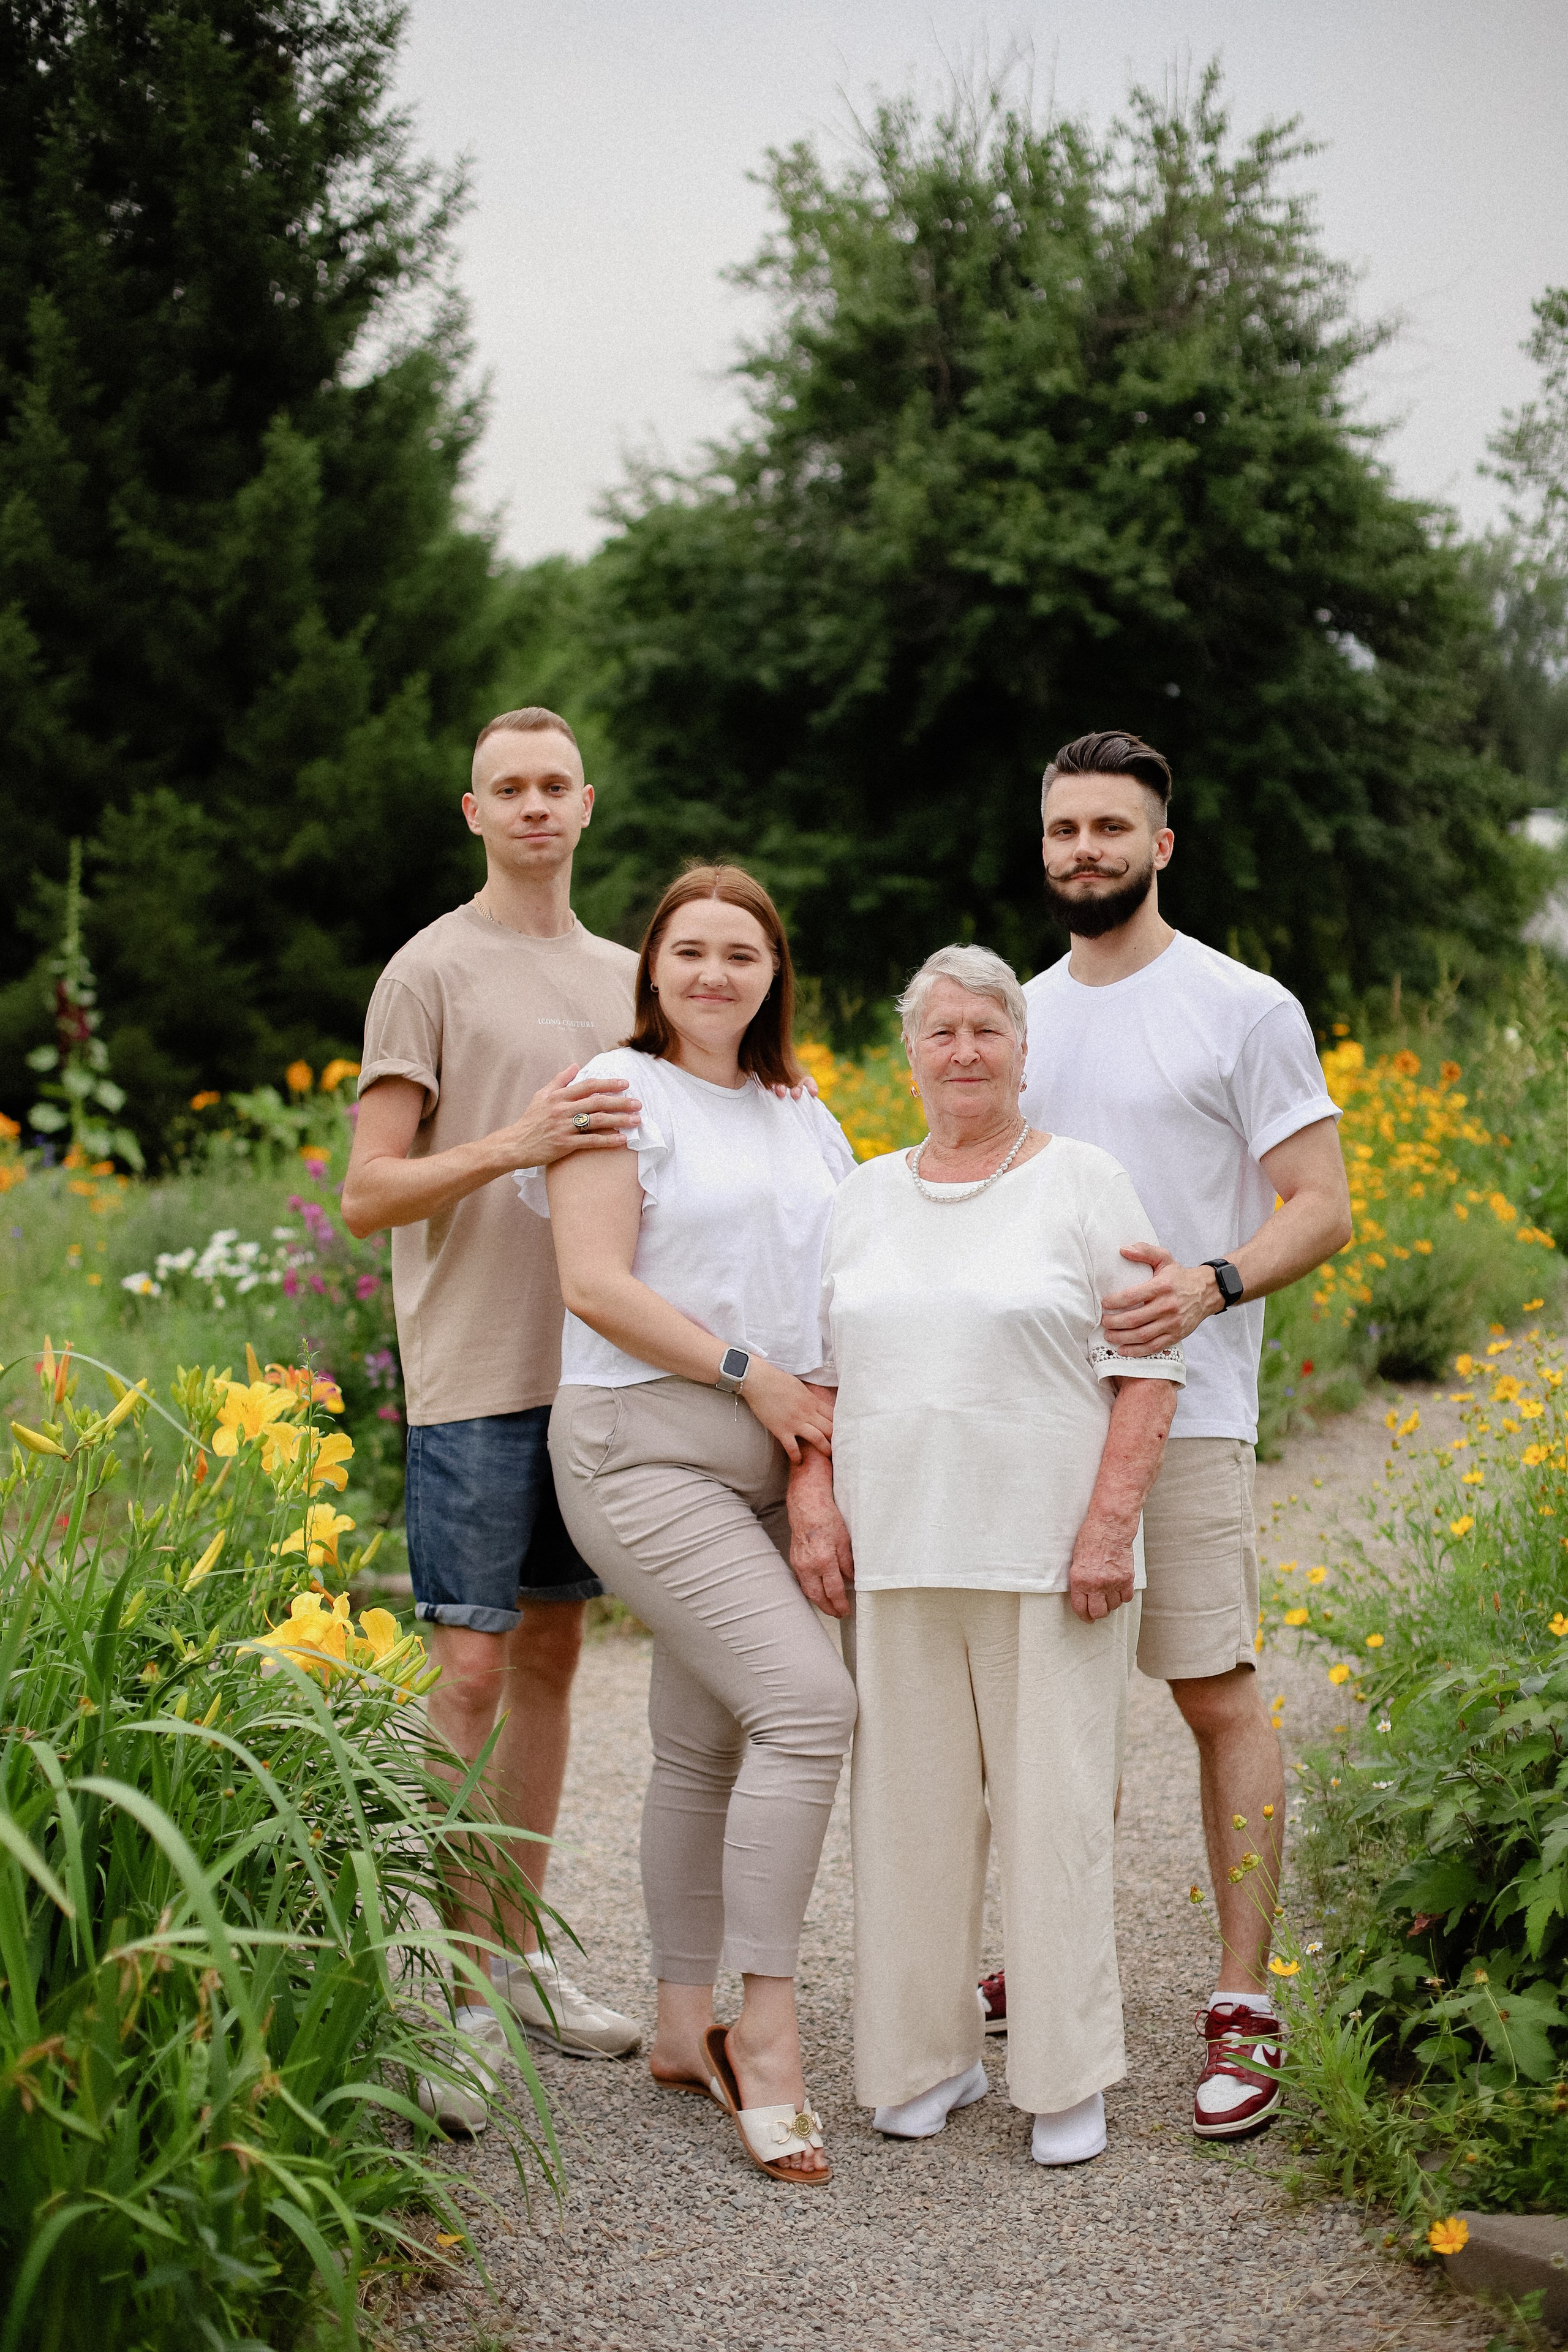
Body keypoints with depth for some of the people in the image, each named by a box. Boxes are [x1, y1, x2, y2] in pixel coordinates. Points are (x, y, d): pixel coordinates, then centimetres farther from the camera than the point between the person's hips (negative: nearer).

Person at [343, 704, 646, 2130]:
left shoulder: (623, 977, 14)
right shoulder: (433, 970, -4)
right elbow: (368, 1194, -9)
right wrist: (513, 1145, -23)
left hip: (594, 1369, 6)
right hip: (473, 1376, -6)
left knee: (552, 1658, 11)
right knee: (471, 1670, -7)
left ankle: (517, 1953, 21)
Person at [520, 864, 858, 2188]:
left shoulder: (804, 1120, 17)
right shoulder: (620, 1090, -3)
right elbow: (596, 1285, -12)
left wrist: (833, 1429, 2)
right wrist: (750, 1372, -13)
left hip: (771, 1464, 7)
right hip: (646, 1449, -7)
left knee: (707, 1746, 10)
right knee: (810, 1703, -18)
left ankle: (686, 2026, 21)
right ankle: (766, 2021, -9)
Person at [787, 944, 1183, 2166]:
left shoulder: (1084, 1183, 1)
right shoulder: (864, 1198, 14)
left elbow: (1149, 1369, -4)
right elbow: (815, 1367, 16)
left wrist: (1110, 1526, -11)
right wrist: (813, 1503, 3)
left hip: (1049, 1556, -3)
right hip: (896, 1555, 4)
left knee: (1055, 1807, -1)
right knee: (910, 1805, 6)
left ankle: (1069, 2078, 10)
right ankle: (927, 2060, 19)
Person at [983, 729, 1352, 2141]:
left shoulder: (1244, 1010, -3)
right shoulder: (1022, 1016, 15)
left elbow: (1324, 1209, -6)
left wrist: (1213, 1284, -24)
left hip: (1181, 1407, -6)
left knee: (1218, 1696, -5)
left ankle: (1244, 2007, 3)